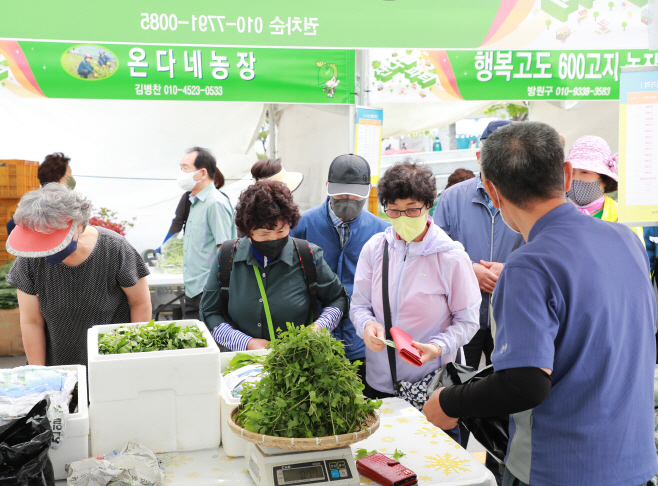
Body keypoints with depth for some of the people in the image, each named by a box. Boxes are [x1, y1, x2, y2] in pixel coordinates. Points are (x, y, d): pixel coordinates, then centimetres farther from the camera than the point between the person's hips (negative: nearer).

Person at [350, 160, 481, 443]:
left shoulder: (451, 256, -11)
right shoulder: (374, 248, 1)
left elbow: (467, 320, -6)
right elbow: (358, 305, 7)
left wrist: (439, 347, -23)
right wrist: (367, 325, -15)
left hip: (432, 385, -3)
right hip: (378, 382, 4)